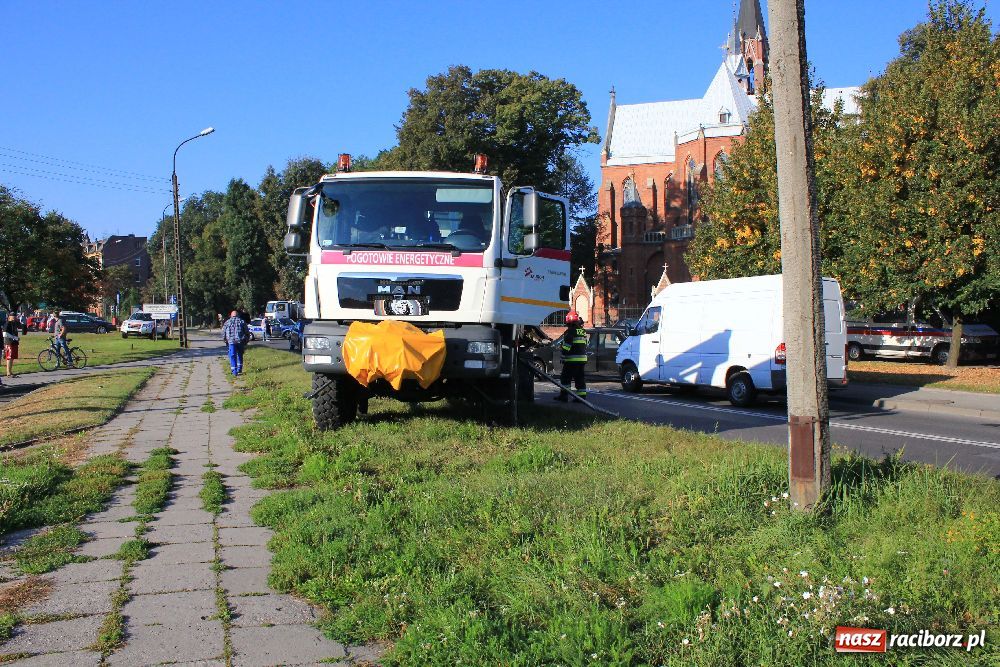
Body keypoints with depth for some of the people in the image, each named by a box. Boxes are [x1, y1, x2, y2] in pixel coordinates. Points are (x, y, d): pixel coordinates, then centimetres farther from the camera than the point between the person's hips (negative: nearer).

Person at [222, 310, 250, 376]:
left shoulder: (227, 322, 11)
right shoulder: (242, 321, 11)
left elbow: (223, 333, 9)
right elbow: (247, 332, 9)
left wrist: (225, 340, 22)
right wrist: (246, 340, 19)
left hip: (231, 341, -1)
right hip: (240, 341, 1)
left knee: (232, 356, 2)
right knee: (240, 355, 20)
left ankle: (234, 372, -4)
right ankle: (239, 369, 22)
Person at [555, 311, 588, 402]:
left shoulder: (570, 331, -11)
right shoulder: (583, 332, 15)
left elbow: (566, 346, -15)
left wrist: (564, 358, -11)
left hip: (572, 360, -7)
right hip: (582, 359, 7)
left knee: (565, 378, 0)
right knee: (580, 378, 8)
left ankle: (564, 395, 1)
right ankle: (582, 396, 5)